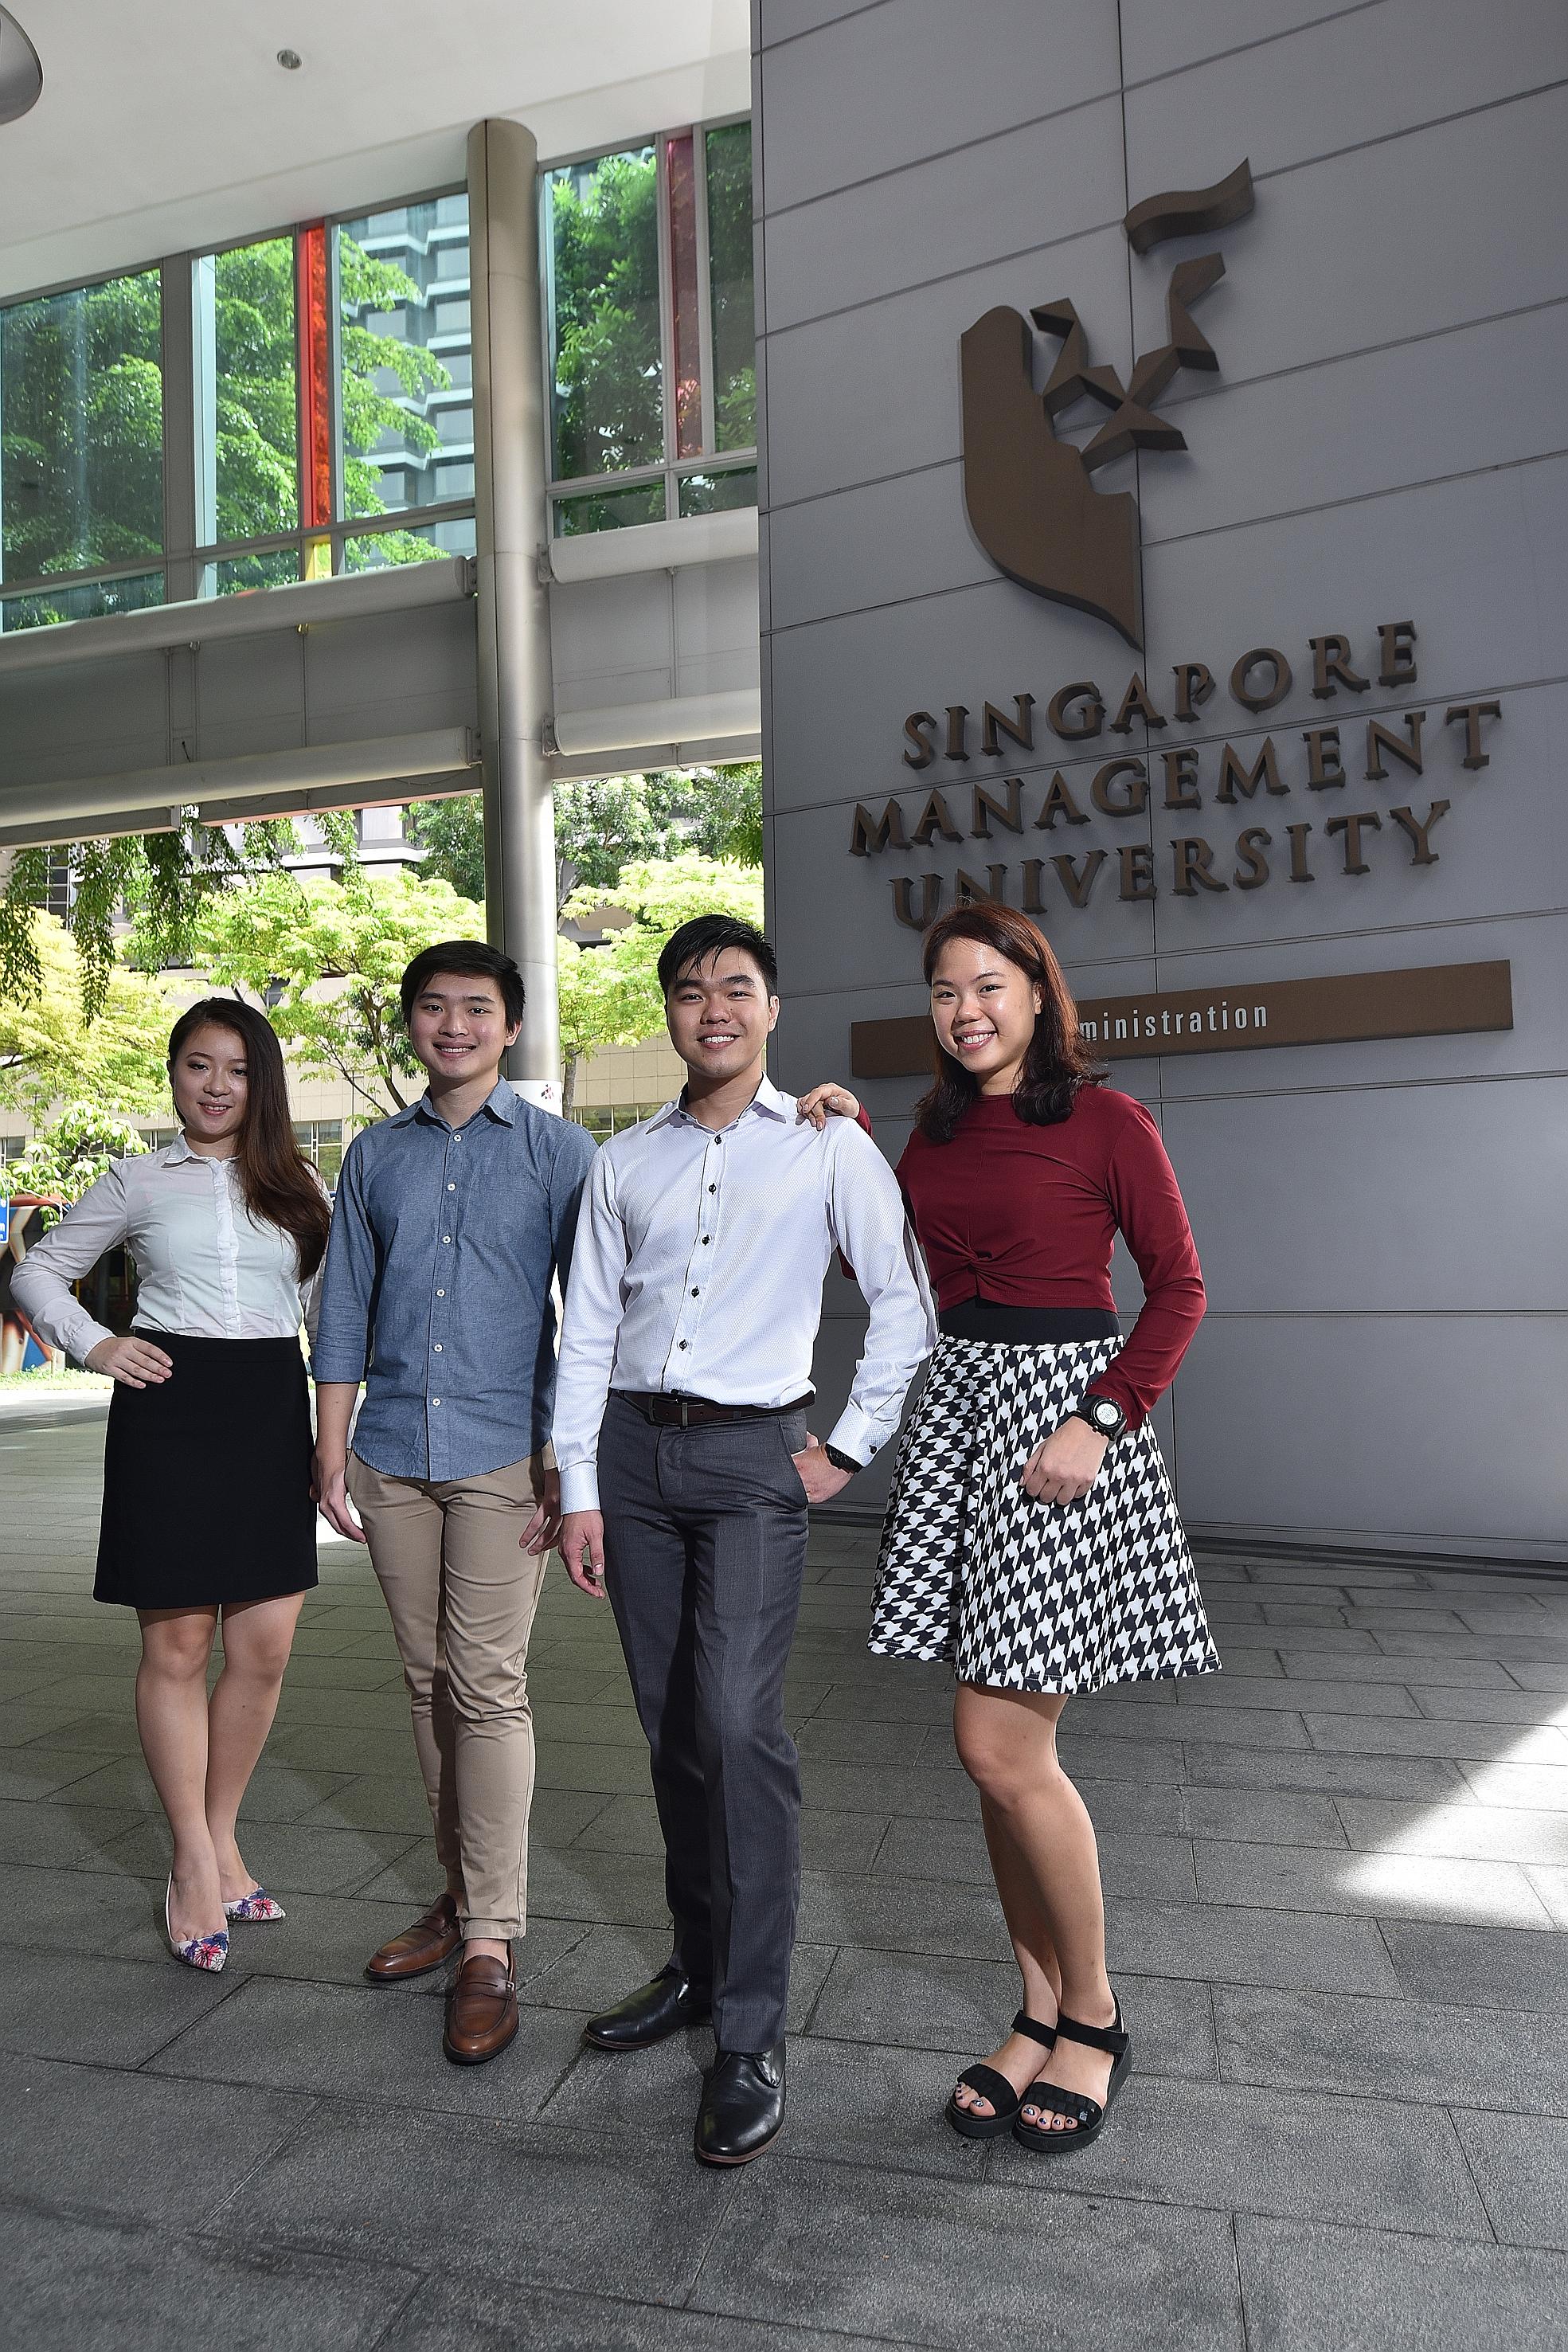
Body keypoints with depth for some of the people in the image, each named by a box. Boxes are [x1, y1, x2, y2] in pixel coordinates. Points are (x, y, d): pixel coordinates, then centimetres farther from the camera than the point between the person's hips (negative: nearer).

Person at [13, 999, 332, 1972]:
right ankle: (196, 1865, 18)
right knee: (178, 1646, 4)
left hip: (273, 1409, 2)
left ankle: (222, 1839, 25)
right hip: (170, 1409, -2)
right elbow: (39, 1271, 13)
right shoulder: (139, 1181, 5)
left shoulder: (299, 1186, 9)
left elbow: (328, 1306, 10)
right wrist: (93, 1344, -3)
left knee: (265, 1652, 5)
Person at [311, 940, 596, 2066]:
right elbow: (347, 1311, 14)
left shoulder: (558, 1151, 1)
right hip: (393, 1454, 4)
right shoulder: (376, 1154, 12)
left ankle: (492, 1943, 7)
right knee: (429, 1680, 12)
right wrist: (333, 1454, 10)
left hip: (502, 1456, -4)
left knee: (489, 1687, -4)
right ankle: (461, 1892, 28)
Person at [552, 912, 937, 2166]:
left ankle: (753, 2031, 0)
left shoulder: (829, 1146, 1)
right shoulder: (625, 1161, 11)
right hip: (634, 1449, 4)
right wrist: (579, 1488, 4)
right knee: (671, 1727, 11)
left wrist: (849, 1447, -1)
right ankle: (698, 1964, 28)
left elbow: (905, 1301, 2)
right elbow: (587, 1329, 9)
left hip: (752, 1454, -4)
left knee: (737, 1723, -14)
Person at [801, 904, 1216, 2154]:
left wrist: (1100, 1422, -15)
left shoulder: (1106, 1121, -6)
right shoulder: (934, 1132, 12)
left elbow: (1178, 1287, -6)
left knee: (1000, 1743, -6)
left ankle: (1094, 2016, 19)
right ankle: (1041, 2013, 28)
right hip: (958, 1405, 6)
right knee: (1009, 1746, 11)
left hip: (1062, 1413, -6)